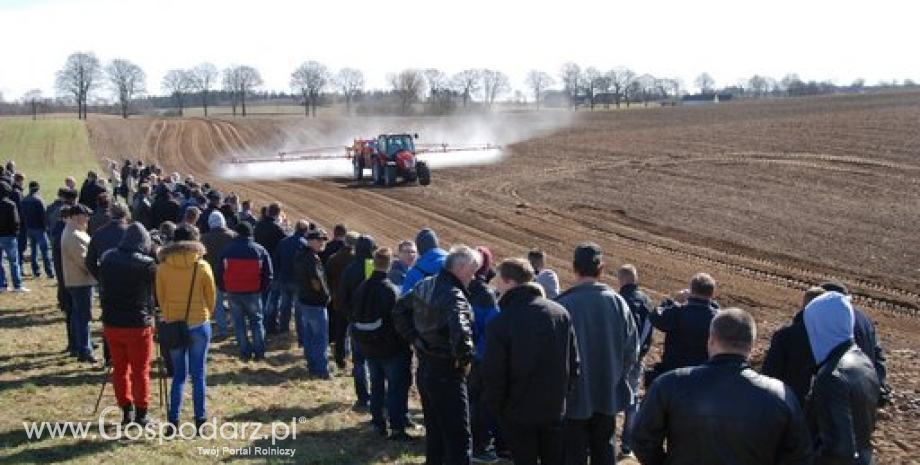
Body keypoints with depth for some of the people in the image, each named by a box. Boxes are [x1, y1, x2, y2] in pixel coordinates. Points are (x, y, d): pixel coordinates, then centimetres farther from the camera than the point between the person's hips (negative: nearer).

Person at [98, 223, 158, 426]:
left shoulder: (107, 259, 1)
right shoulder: (146, 264, -17)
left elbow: (102, 289, 11)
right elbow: (156, 292, -6)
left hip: (111, 323, 5)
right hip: (138, 324, -5)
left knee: (119, 368, 15)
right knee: (140, 370, 6)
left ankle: (127, 410, 19)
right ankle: (141, 413, 11)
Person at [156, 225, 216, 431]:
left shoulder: (163, 267, -4)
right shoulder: (202, 267, -8)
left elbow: (160, 297, 4)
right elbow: (211, 297, 2)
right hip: (199, 325, -1)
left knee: (178, 374, 11)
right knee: (198, 374, 6)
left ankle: (173, 419, 5)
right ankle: (200, 420, 6)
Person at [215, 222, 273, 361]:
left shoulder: (228, 250, -1)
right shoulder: (260, 250, -1)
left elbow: (219, 273, 2)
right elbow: (268, 274, 0)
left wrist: (224, 288, 14)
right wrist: (262, 288, 11)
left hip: (233, 292, 0)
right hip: (253, 292, 0)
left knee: (239, 323, 10)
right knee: (256, 321, 13)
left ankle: (245, 352, 9)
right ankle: (259, 352, 10)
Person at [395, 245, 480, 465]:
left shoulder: (424, 285, 4)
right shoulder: (454, 296, -22)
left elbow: (399, 310, 17)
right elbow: (460, 334, -37)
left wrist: (414, 339, 12)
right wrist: (465, 359, -19)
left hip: (424, 369, 8)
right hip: (447, 373, -8)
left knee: (434, 432, 21)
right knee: (459, 438, 1)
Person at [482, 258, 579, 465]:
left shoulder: (501, 322, -16)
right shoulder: (560, 313, -3)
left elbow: (493, 374, -14)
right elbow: (573, 361, 2)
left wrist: (495, 407, 1)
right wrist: (563, 392, 12)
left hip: (518, 412, -4)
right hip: (555, 409, 4)